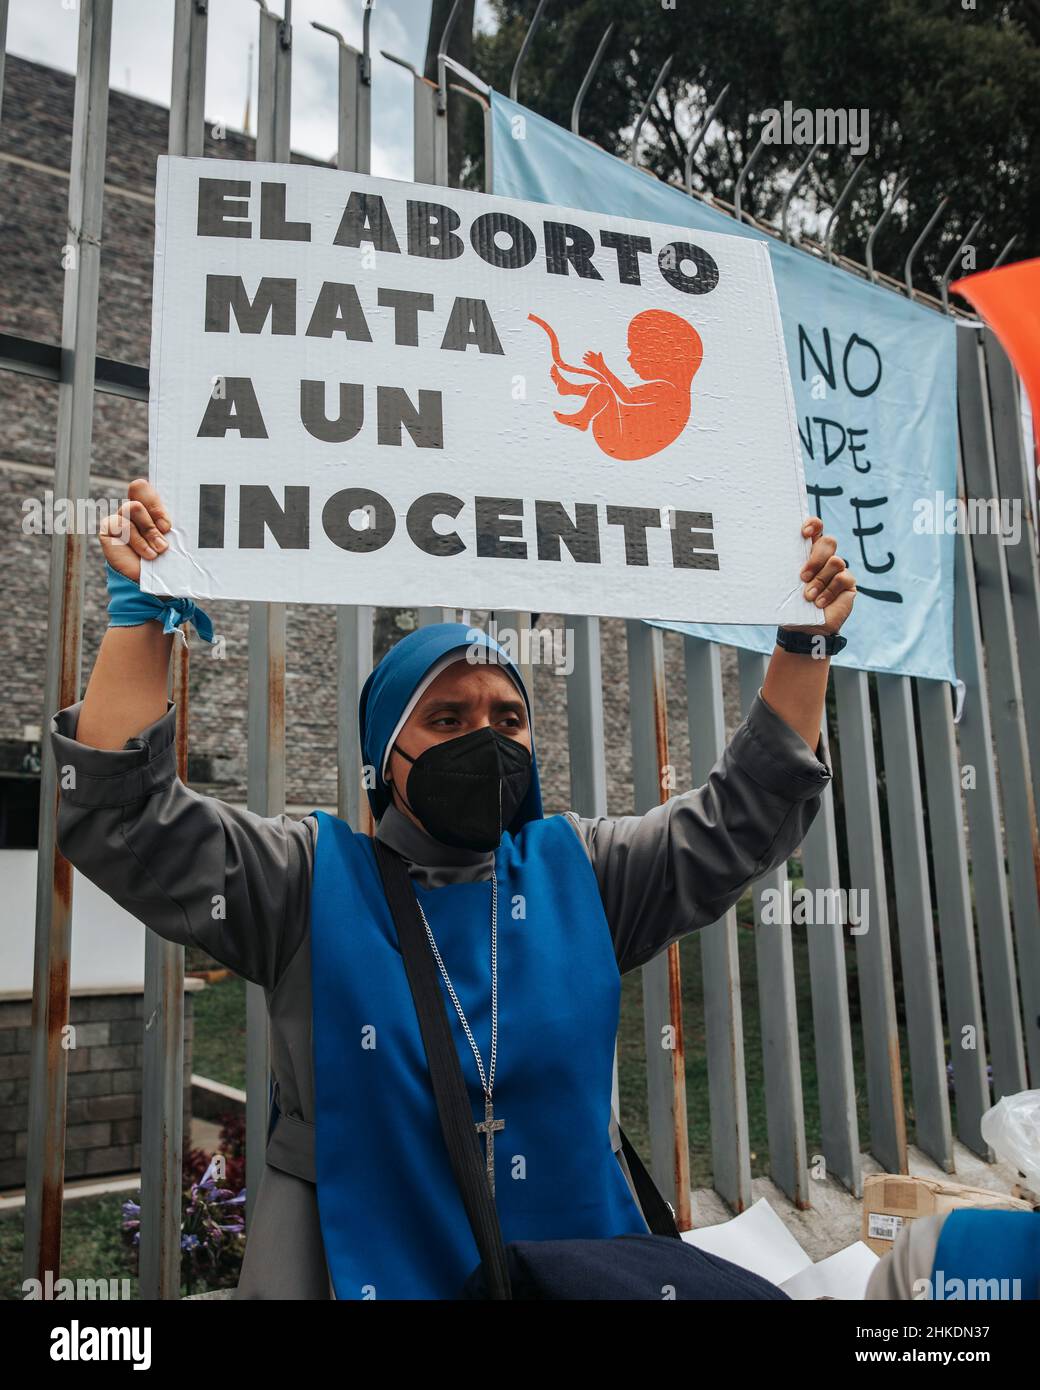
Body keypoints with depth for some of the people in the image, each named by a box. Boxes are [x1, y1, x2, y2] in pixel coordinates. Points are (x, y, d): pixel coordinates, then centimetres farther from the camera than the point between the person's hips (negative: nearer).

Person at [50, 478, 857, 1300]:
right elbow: (125, 820, -11)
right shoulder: (310, 878, -4)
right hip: (360, 1272, -2)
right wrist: (143, 613, -19)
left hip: (580, 1268, 2)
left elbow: (746, 813, 5)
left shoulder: (580, 870, 3)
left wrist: (803, 646, -4)